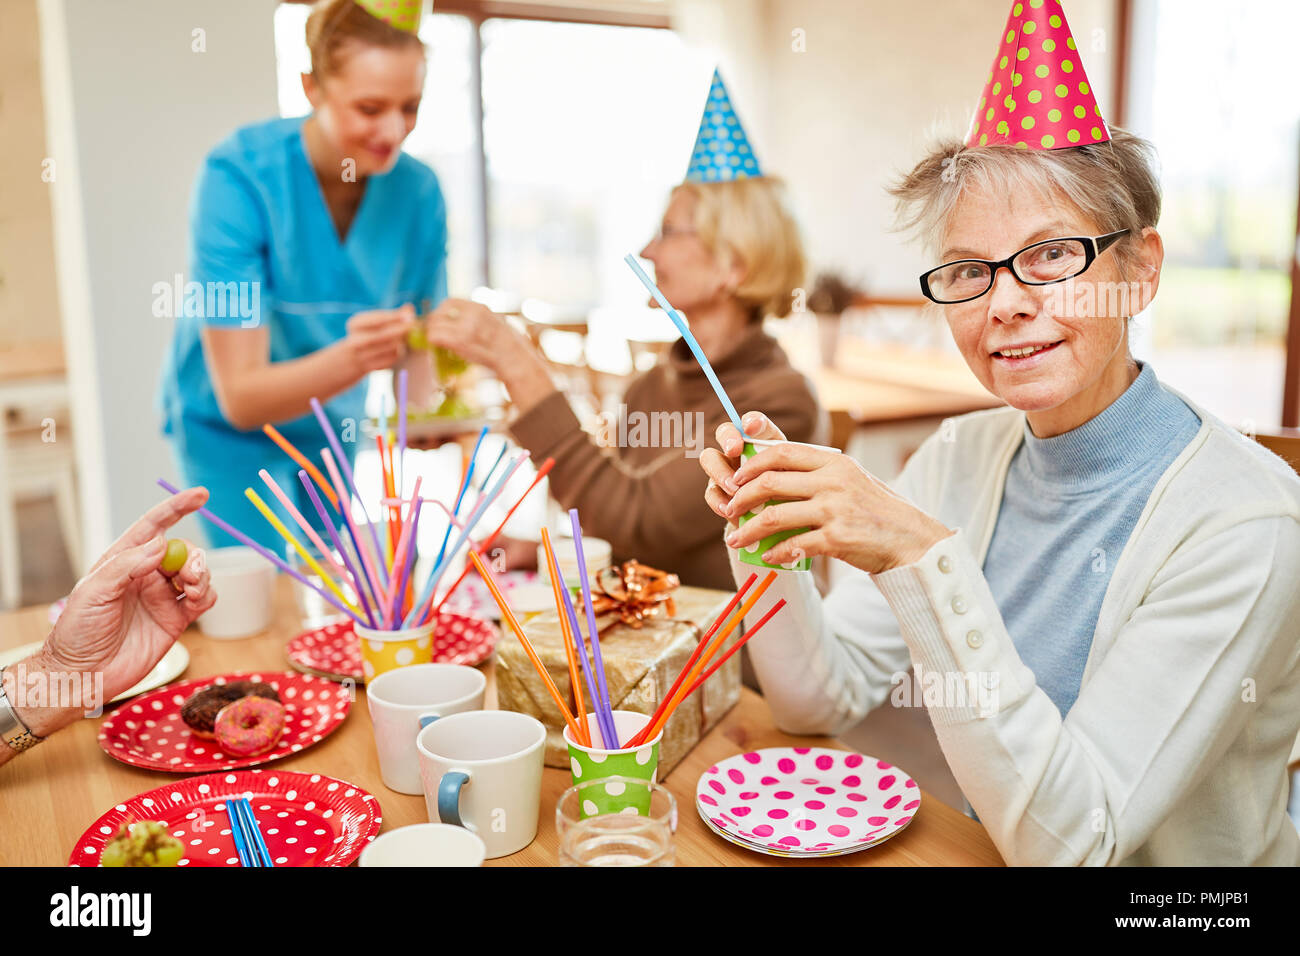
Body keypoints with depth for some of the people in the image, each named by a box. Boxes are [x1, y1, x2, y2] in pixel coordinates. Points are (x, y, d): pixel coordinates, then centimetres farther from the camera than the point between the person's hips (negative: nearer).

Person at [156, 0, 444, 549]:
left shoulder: (417, 190, -13)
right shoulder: (238, 178, -25)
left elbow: (417, 358, -2)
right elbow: (240, 398, -27)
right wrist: (351, 359, -43)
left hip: (333, 422, 4)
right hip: (227, 426, -4)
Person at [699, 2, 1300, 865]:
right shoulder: (961, 458, -2)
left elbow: (1071, 839, -23)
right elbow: (826, 699, -2)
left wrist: (922, 559, -31)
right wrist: (765, 529, -17)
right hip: (981, 849, 4)